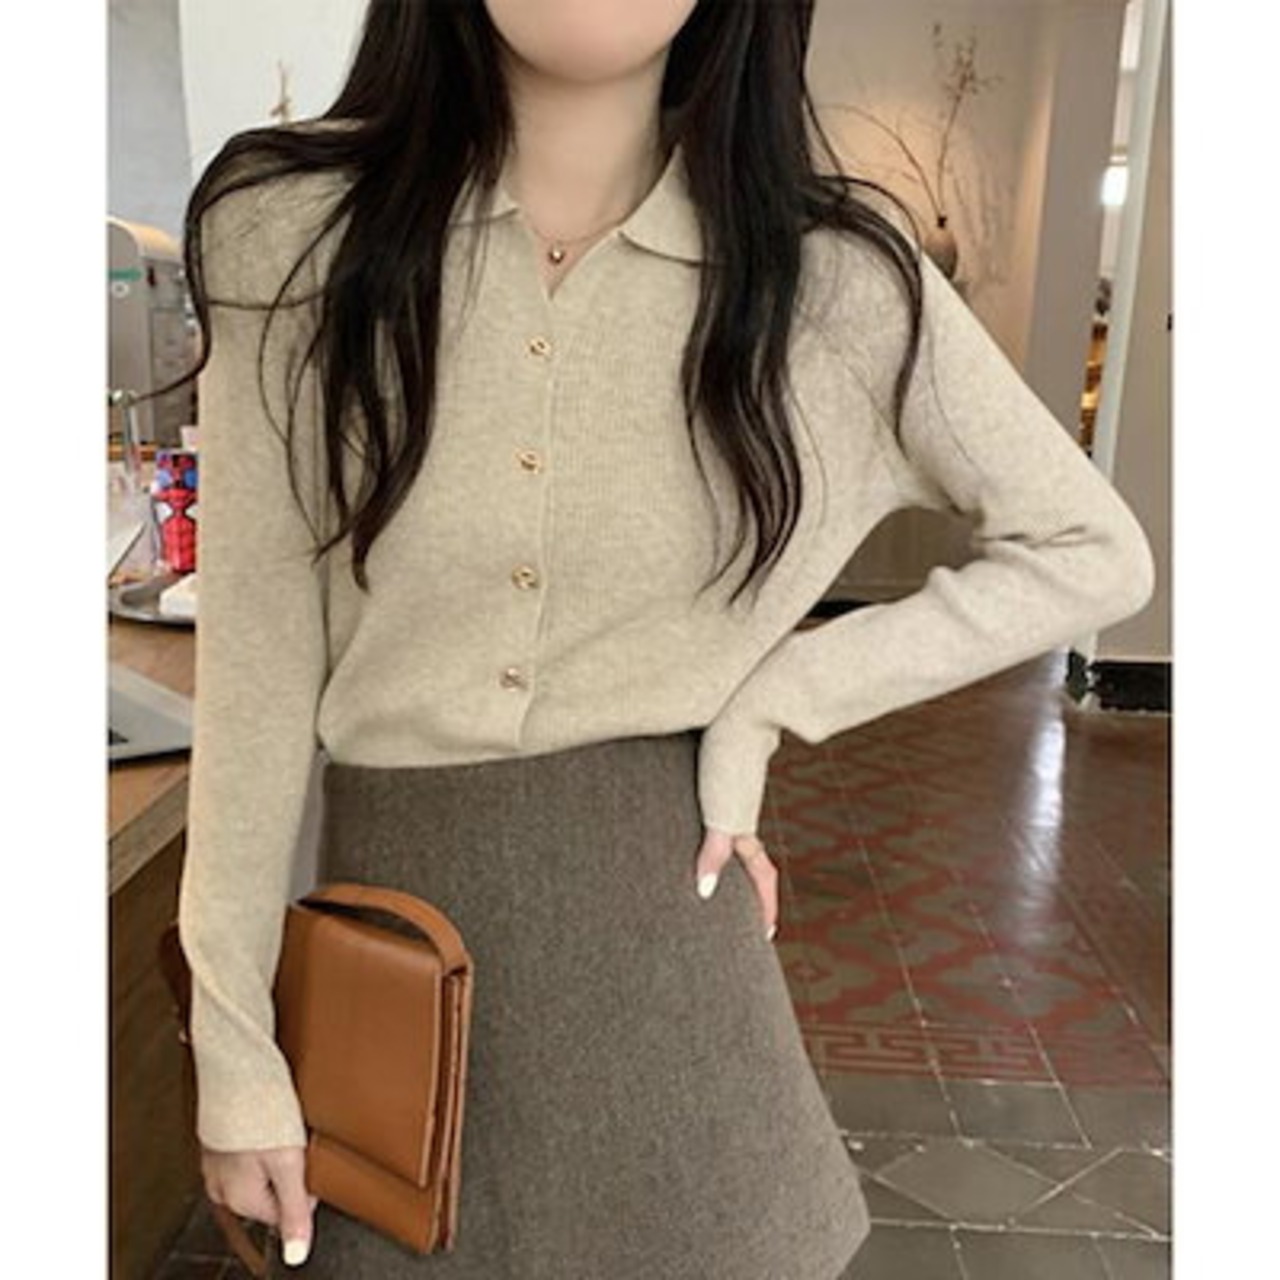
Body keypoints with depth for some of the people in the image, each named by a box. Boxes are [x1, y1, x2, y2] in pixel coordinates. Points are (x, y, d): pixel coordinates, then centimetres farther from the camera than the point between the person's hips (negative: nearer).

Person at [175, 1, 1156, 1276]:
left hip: (664, 901, 0)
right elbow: (255, 662, -6)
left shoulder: (829, 272, -10)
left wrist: (772, 698, -9)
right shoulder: (295, 227, -9)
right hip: (392, 903, 1)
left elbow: (1093, 551, 0)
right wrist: (233, 1043, -2)